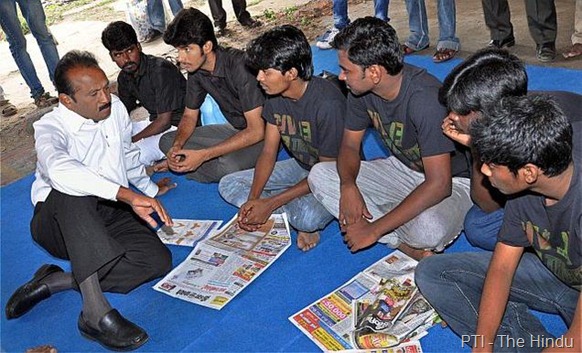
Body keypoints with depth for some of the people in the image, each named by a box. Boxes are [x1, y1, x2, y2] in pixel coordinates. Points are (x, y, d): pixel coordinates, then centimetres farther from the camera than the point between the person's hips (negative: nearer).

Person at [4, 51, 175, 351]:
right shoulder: (50, 129, -15)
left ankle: (55, 282, -19)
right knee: (70, 191, -41)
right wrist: (128, 194, -50)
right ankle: (96, 311, -45)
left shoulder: (115, 108, 4)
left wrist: (148, 188, 36)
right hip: (58, 223, -4)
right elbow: (60, 170, -39)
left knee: (159, 260, -23)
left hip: (108, 216, 5)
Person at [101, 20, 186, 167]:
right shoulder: (124, 77, 3)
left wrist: (131, 141, -19)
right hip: (156, 124, 9)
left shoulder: (161, 70, -22)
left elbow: (164, 121, -22)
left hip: (179, 128, -8)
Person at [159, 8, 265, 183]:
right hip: (235, 130, 8)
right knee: (167, 141, -2)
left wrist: (203, 155, -31)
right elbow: (189, 116, 8)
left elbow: (257, 131, -29)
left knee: (228, 165, -37)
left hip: (265, 133, -7)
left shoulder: (239, 65, -28)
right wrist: (177, 146, -15)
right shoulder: (196, 70, -5)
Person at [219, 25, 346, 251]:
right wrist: (253, 199, -17)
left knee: (307, 218, -39)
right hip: (301, 166, 8)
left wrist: (270, 204, -24)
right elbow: (268, 153, -2)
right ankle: (297, 210, -11)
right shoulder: (275, 96, -7)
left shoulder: (327, 103, -30)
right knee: (228, 185, -4)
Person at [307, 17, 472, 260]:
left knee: (428, 229, -42)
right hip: (402, 169, 8)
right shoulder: (361, 89, -11)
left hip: (453, 181, -7)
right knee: (319, 175, -11)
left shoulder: (425, 99, -32)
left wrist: (374, 229, -31)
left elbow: (439, 184, -34)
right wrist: (348, 185, -22)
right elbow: (350, 145, 2)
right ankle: (409, 247, -15)